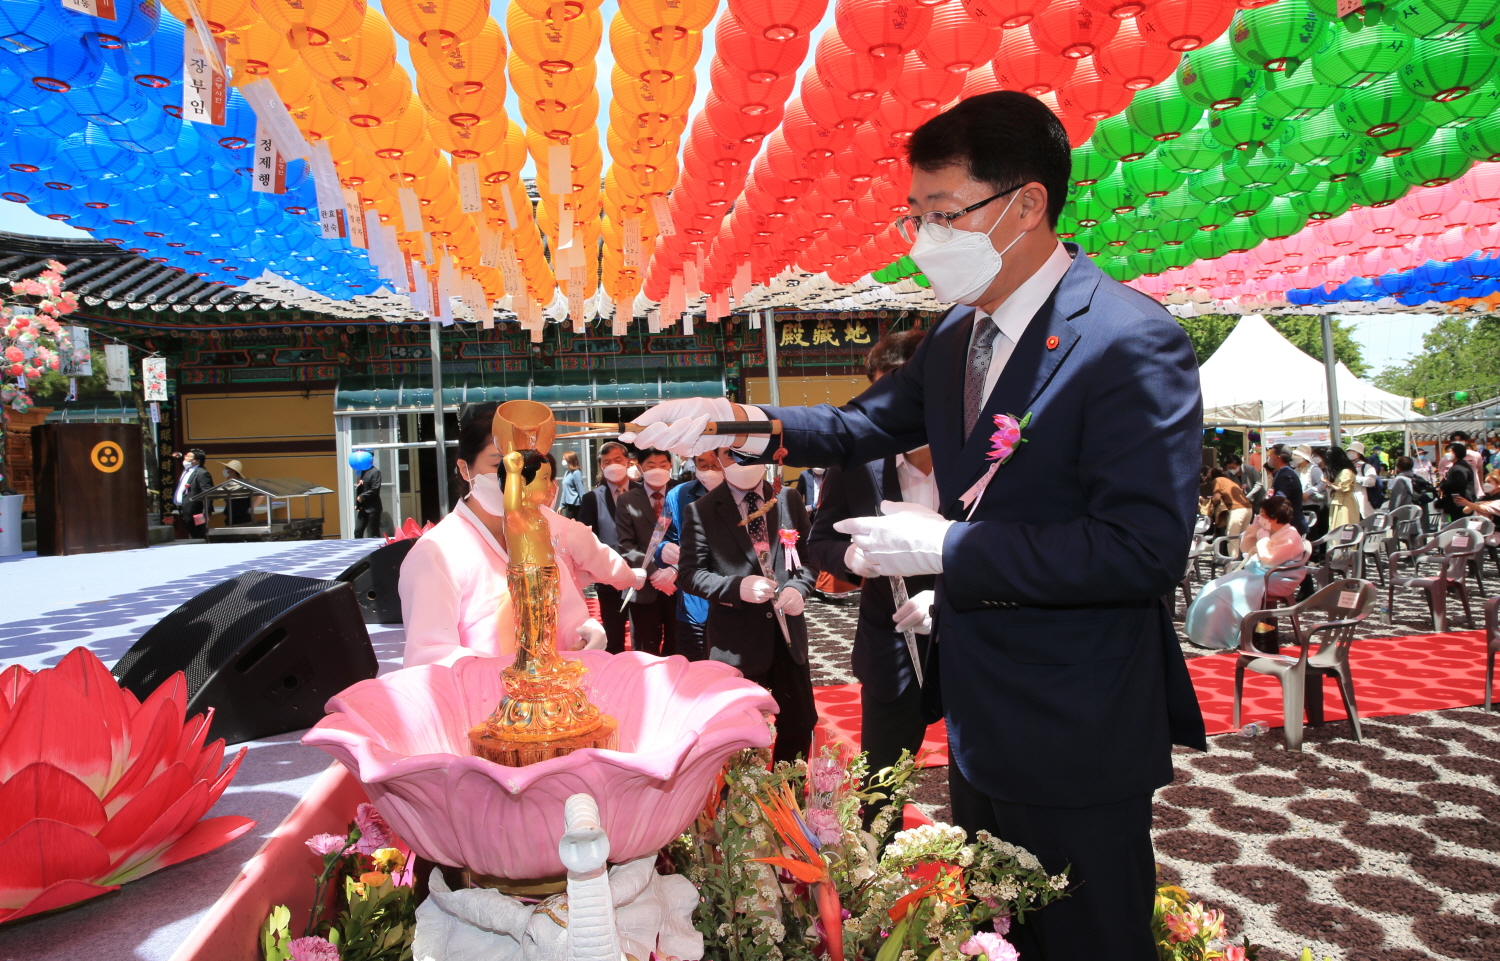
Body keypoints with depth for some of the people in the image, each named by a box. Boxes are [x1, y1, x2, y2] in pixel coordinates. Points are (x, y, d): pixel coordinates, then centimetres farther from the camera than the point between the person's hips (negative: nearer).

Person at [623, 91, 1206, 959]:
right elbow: (865, 426, 12)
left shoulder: (1130, 341, -22)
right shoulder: (957, 336, 6)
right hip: (982, 725, 8)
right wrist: (733, 423, -6)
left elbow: (1146, 549, -28)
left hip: (1077, 750, -8)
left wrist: (945, 547, -25)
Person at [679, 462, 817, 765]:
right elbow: (691, 572, -6)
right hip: (736, 639, -3)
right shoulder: (701, 511, -4)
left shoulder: (790, 500, 4)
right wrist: (737, 587, -22)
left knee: (800, 722, 14)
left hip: (788, 633, 3)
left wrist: (799, 587, -12)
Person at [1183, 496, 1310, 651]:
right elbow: (1244, 547, 19)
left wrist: (1263, 535, -18)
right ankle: (1204, 634, -2)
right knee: (1212, 588, -1)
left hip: (1273, 582, -10)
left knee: (1226, 594, -23)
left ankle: (1217, 639, -12)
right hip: (1255, 573, 10)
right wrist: (1254, 528, 3)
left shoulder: (1292, 538, -17)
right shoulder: (1271, 532, 10)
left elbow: (1268, 559, -27)